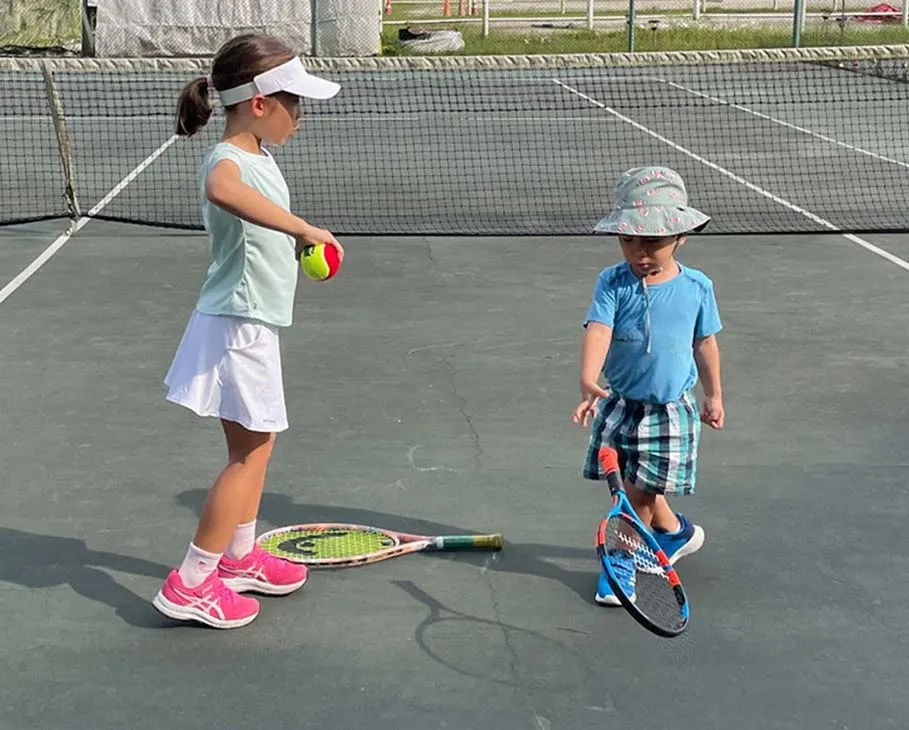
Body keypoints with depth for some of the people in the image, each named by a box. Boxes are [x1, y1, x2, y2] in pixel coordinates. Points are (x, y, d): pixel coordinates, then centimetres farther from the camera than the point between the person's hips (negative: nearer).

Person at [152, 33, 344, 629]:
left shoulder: (260, 156, 8)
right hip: (237, 328, -10)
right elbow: (222, 190, -48)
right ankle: (190, 585, 6)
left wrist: (300, 242, 6)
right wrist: (303, 228, -46)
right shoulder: (227, 159, -22)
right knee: (249, 453, -2)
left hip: (253, 326, 10)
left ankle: (240, 557, 34)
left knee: (257, 445, 19)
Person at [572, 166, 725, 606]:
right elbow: (597, 331, -25)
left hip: (671, 409, -1)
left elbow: (705, 342, 8)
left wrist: (713, 395, 16)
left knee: (640, 491, -1)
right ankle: (676, 531, 38)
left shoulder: (697, 288, -5)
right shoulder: (613, 284, -10)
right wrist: (588, 383, -41)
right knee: (637, 488, 10)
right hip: (619, 404, 1)